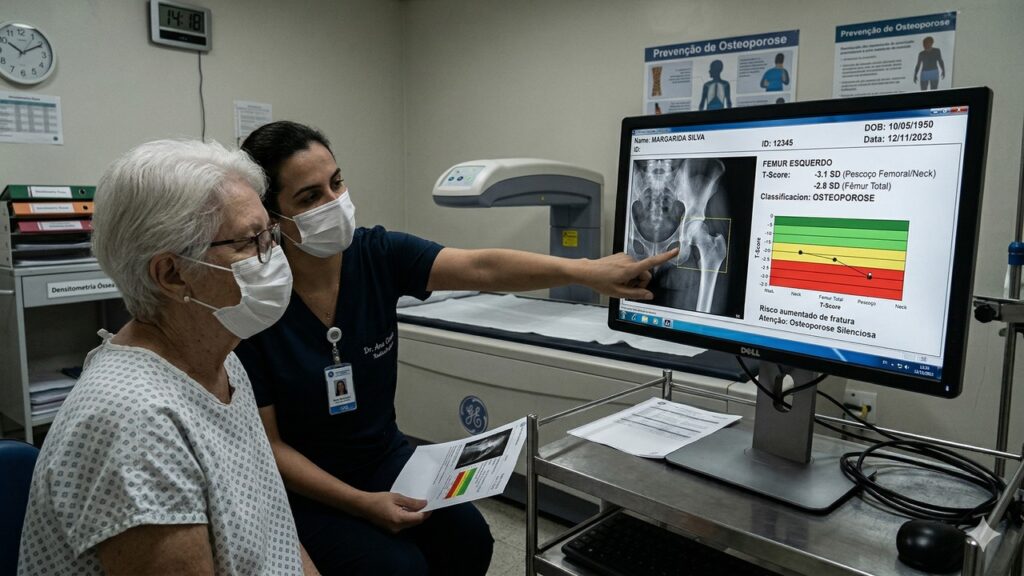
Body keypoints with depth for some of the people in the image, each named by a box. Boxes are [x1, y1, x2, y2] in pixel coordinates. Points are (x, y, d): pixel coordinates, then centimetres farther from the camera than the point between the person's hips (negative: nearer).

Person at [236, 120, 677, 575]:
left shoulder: (377, 254, -12)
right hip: (301, 488, -3)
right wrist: (361, 504, -23)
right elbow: (267, 446, -16)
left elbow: (483, 268, -25)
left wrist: (587, 272, -38)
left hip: (384, 455, 4)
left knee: (467, 539, -13)